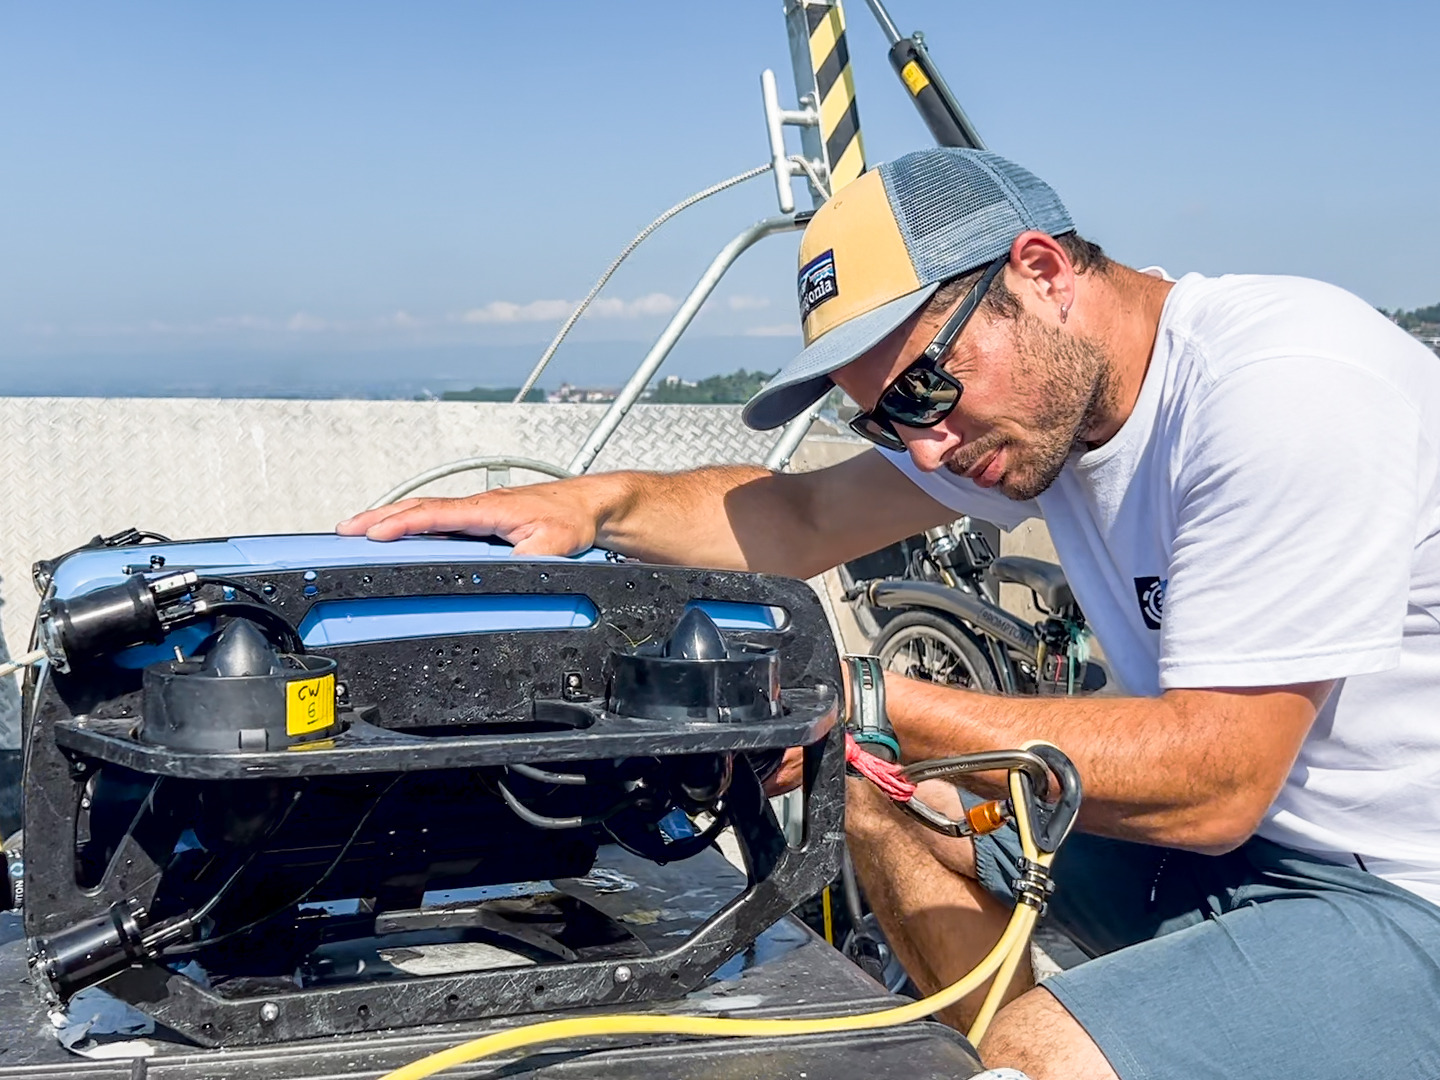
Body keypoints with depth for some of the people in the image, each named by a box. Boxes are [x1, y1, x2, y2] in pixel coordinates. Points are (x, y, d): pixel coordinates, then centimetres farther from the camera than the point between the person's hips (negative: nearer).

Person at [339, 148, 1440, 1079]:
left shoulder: (1285, 392, -26)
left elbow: (1213, 783, -27)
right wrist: (599, 503, -11)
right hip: (1247, 824, 8)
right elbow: (805, 515, 5)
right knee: (874, 786, 6)